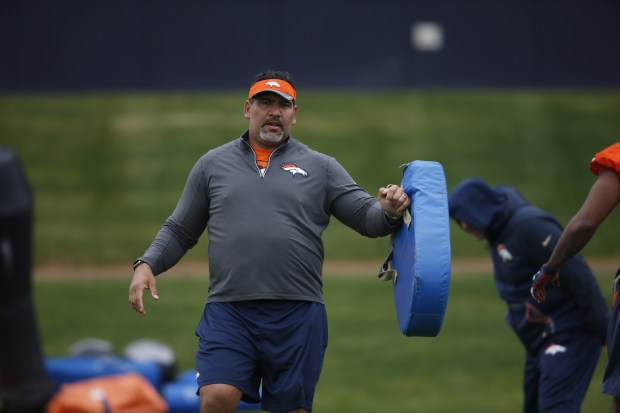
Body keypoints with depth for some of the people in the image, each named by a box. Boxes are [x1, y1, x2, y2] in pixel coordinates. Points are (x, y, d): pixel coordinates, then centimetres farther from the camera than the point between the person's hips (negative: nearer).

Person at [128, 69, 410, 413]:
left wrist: (389, 212, -18)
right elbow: (179, 231, 17)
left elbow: (367, 216, 5)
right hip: (228, 312, 0)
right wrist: (147, 265, 1)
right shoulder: (212, 165, 13)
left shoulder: (320, 168, 11)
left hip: (298, 316, 0)